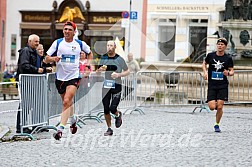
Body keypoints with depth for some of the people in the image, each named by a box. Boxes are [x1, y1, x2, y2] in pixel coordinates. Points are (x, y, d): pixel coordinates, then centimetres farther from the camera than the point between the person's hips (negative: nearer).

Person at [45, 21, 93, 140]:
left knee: (67, 101, -19)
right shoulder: (57, 43, 1)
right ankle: (73, 119, 46)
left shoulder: (80, 44, 2)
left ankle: (60, 128, -23)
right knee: (67, 102, 16)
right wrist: (53, 58, -20)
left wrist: (88, 63, 6)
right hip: (60, 77, 3)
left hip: (74, 76, -3)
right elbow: (46, 59, 1)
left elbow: (90, 53, 22)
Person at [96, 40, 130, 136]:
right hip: (106, 86, 3)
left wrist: (119, 74, -12)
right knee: (106, 109, 1)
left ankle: (118, 115, 24)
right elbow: (98, 71, 15)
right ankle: (109, 129, 15)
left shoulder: (119, 59, -1)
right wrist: (100, 69, -9)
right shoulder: (103, 58, 7)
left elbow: (127, 71, 6)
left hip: (116, 86, -3)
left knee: (112, 108, -12)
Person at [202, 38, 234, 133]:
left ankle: (217, 125, 15)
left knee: (220, 107, -6)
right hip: (212, 85, 0)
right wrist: (205, 72, -1)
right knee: (212, 107, -10)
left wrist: (228, 73, -16)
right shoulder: (210, 55, 1)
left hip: (223, 86, 0)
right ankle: (214, 102, 27)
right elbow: (204, 63, 18)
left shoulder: (228, 58, 0)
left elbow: (232, 71, 7)